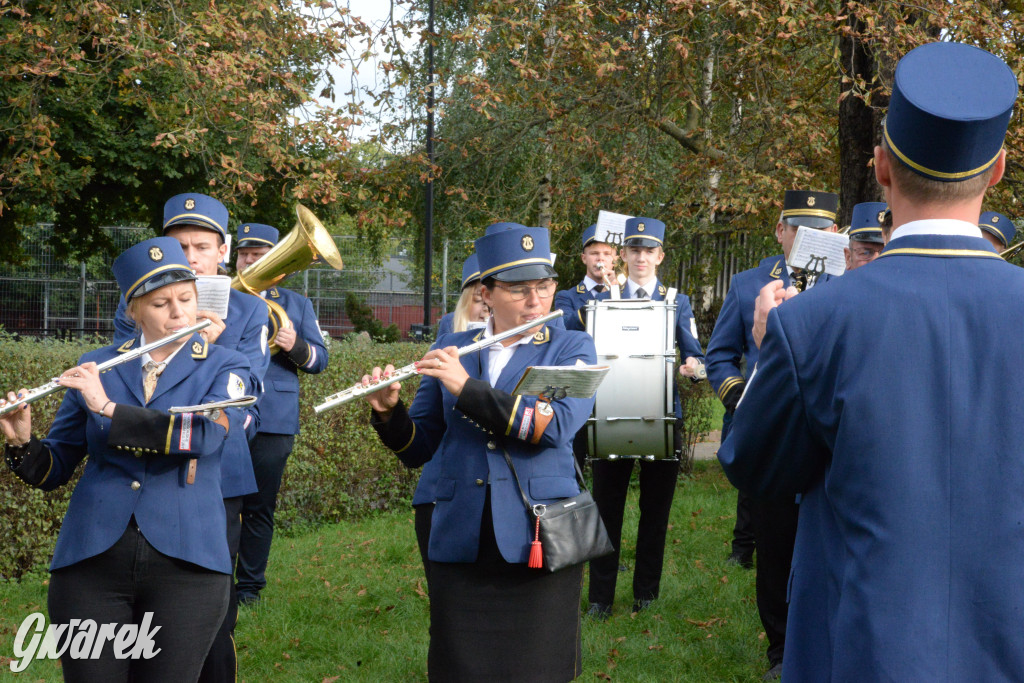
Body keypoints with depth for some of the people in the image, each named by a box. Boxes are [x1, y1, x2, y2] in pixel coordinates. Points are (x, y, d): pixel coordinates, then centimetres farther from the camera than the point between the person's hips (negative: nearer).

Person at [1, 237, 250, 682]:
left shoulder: (224, 369, 5)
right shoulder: (94, 369, 10)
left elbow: (204, 434, -16)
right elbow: (53, 469, 11)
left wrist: (107, 408, -17)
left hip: (185, 563, -1)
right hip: (90, 561, 1)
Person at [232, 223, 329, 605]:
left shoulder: (296, 305, 17)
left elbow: (319, 359, 9)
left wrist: (295, 345, -11)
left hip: (273, 421, 0)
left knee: (260, 508, 3)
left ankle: (250, 585, 12)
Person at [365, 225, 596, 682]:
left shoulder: (571, 349, 2)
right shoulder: (449, 351, 9)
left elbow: (555, 426, -16)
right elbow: (418, 449, 11)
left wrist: (468, 388, -20)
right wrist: (389, 413, -10)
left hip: (538, 542, -2)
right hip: (459, 543, 2)